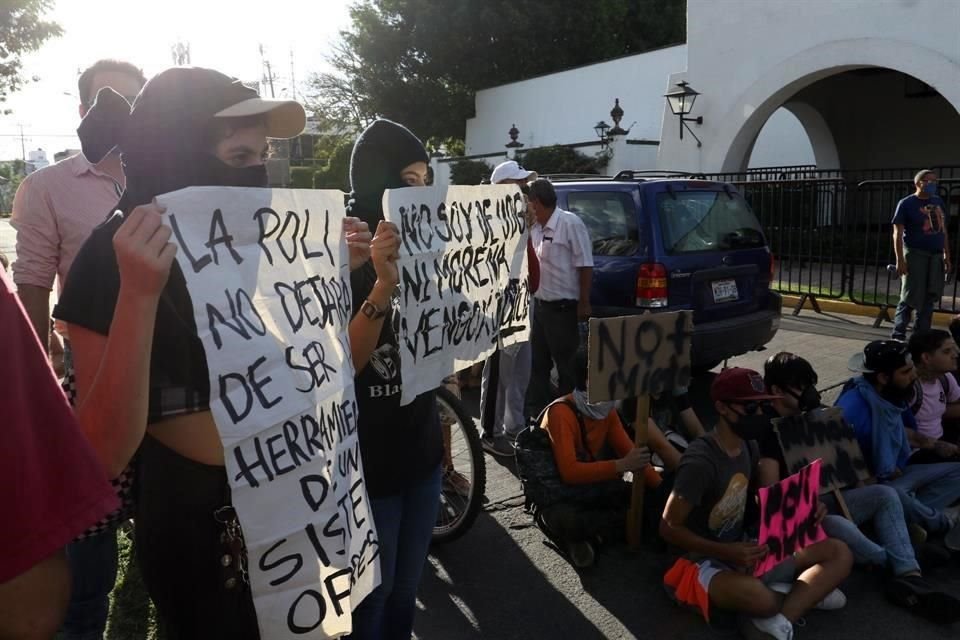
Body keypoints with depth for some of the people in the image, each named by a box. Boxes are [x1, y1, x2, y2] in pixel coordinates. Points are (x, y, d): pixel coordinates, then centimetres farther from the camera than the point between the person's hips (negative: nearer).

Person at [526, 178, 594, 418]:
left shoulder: (570, 223, -13)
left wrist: (584, 303, -14)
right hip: (540, 305, 8)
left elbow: (585, 265, -14)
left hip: (562, 308, -8)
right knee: (537, 362, 15)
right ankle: (536, 413, 28)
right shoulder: (536, 228, 8)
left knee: (566, 365, 2)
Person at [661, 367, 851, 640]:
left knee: (839, 553, -4)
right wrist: (727, 553, -29)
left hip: (744, 552, 9)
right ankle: (803, 593, -6)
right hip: (707, 562, -8)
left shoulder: (749, 446, 2)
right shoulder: (701, 462, -23)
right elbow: (669, 527, -21)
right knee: (759, 598, -40)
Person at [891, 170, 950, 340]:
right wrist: (900, 260, -16)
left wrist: (947, 256, 12)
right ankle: (898, 336, 2)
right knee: (911, 297, -6)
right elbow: (897, 233, -9)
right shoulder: (906, 204, -5)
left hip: (936, 256, 6)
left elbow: (943, 231, 17)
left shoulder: (939, 202, 13)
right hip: (915, 254, -6)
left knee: (930, 298, 7)